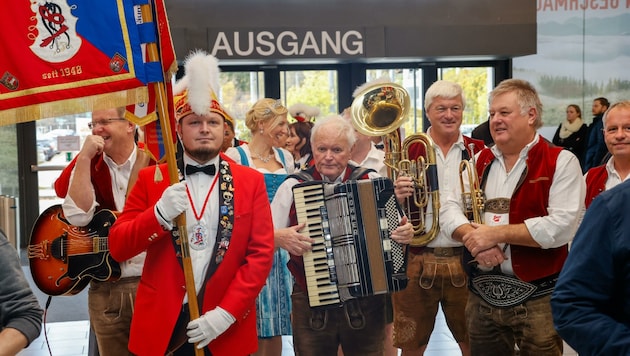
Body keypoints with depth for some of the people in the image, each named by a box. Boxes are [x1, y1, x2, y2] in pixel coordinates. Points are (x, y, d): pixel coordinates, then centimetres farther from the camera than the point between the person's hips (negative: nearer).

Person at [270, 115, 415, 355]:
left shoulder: (372, 182, 2)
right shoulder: (293, 186, 0)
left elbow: (393, 227, 9)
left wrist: (405, 233, -13)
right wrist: (281, 238, -20)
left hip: (367, 301, 1)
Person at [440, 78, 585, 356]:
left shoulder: (560, 162, -7)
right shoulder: (480, 161, 10)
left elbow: (562, 226, -18)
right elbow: (449, 210, 4)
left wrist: (495, 233, -17)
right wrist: (476, 239, -16)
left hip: (537, 298, -4)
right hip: (482, 295, 5)